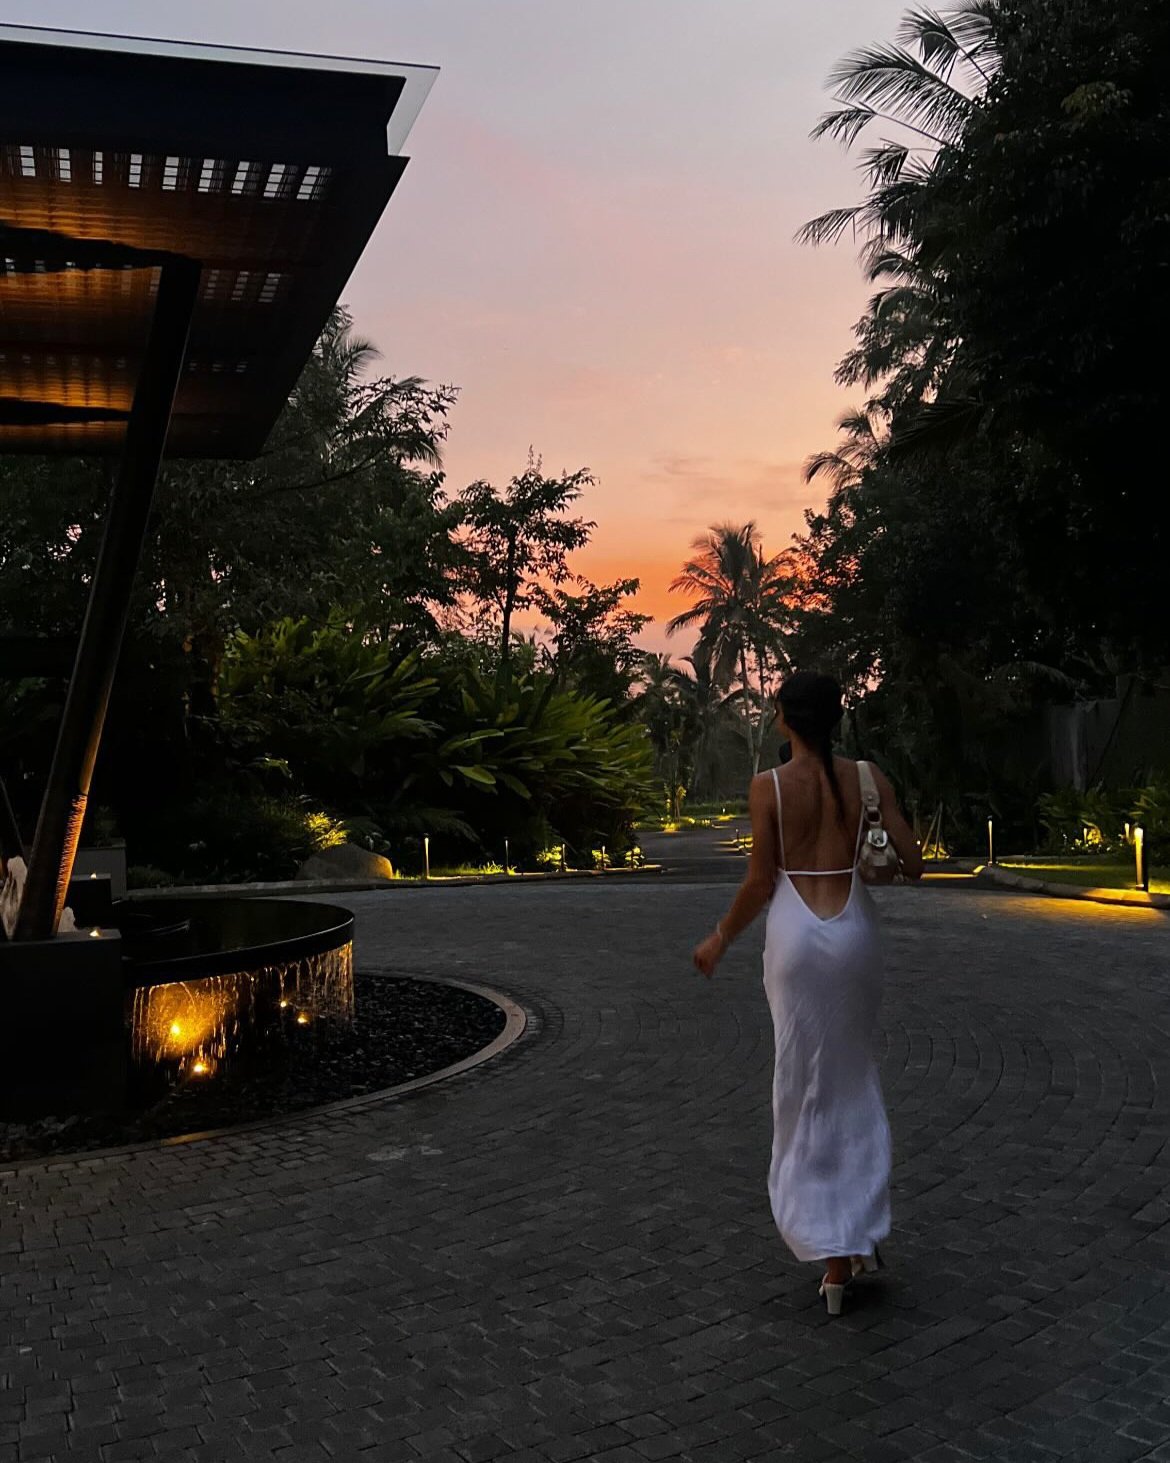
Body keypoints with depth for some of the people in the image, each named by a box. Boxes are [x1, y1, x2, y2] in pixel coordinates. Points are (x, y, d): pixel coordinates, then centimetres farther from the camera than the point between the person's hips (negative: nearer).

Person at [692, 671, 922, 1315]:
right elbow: (912, 863, -2)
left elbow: (760, 882, -5)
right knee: (855, 1081, 20)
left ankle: (836, 1256, 11)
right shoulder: (867, 777, 0)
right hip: (854, 930, 3)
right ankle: (864, 1232, 23)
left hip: (796, 935, -2)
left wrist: (719, 940, 9)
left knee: (808, 1092, 8)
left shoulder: (769, 786, -7)